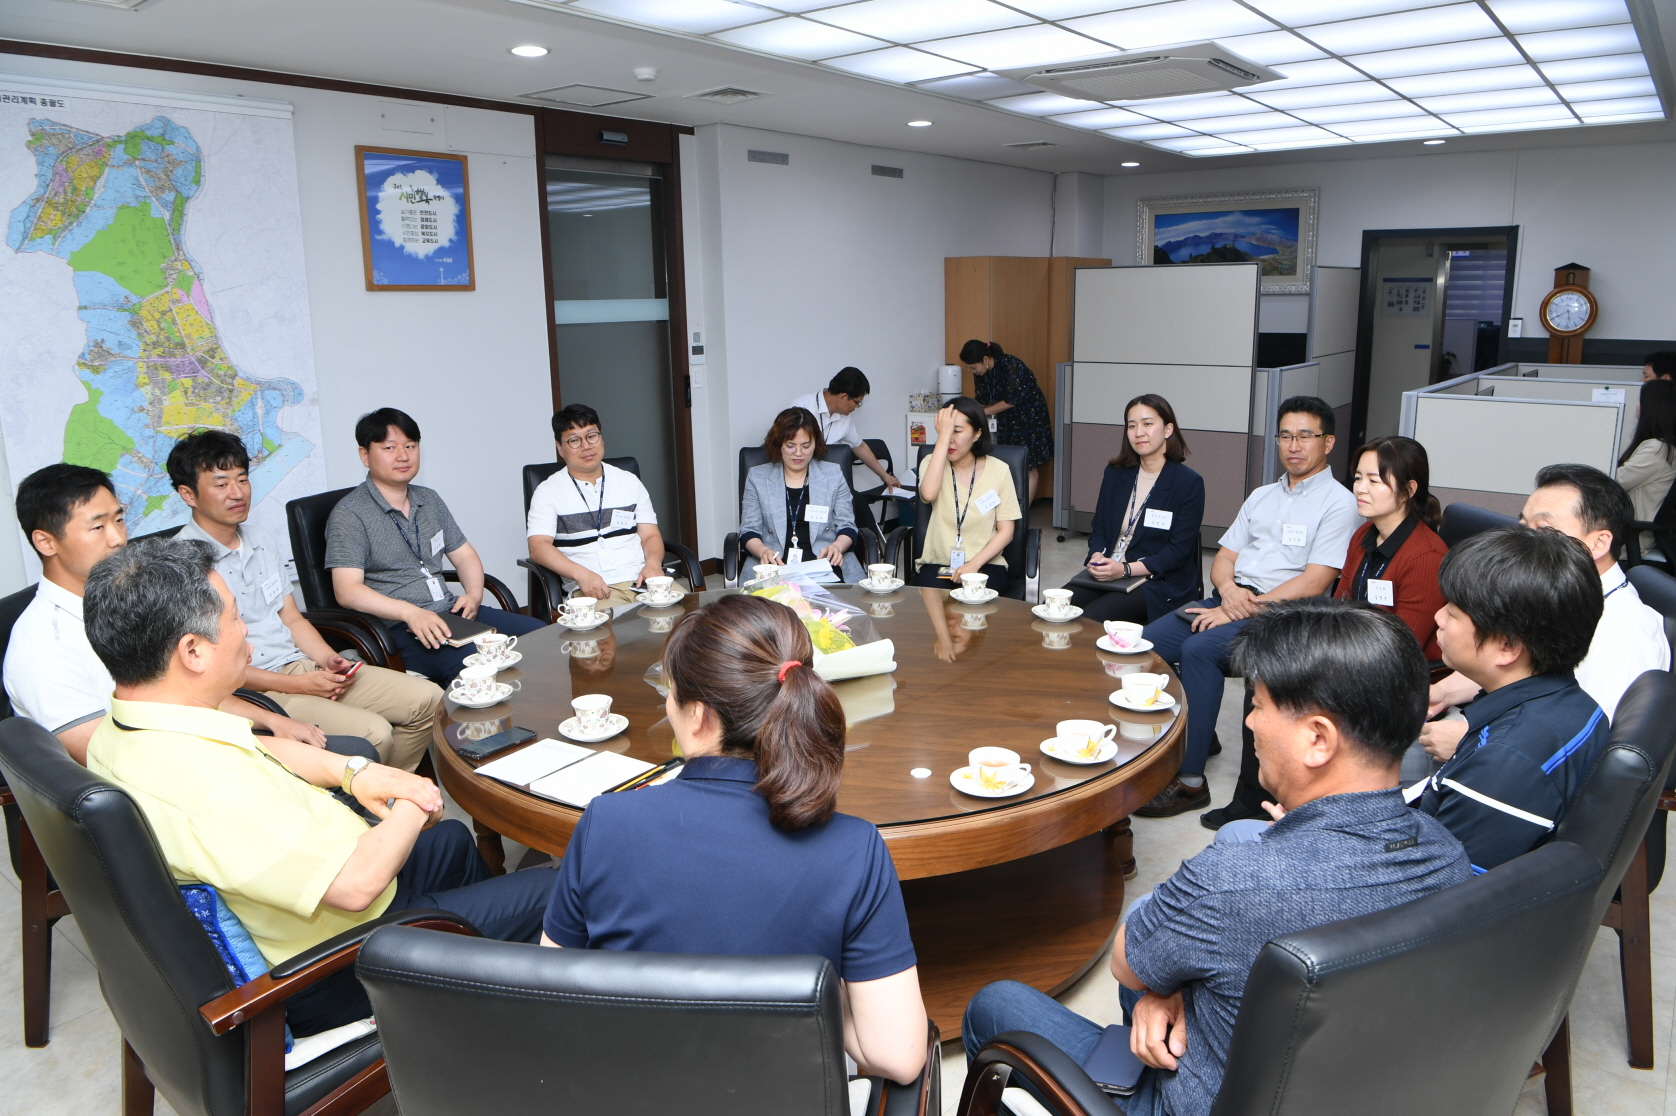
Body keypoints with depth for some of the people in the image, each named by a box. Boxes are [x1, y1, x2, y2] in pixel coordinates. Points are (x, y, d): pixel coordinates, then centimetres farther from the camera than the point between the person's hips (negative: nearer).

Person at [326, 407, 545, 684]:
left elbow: (464, 555, 23)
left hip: (452, 613, 8)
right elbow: (347, 590, -15)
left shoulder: (430, 500, 19)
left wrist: (474, 594, 0)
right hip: (397, 629, -7)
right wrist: (410, 613, -28)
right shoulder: (349, 515, -5)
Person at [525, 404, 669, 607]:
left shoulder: (629, 482, 18)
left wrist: (653, 563, -8)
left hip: (641, 580, 4)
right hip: (590, 589, -3)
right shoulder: (548, 492, 7)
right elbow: (538, 547, -4)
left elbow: (650, 535, 16)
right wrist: (582, 574, -21)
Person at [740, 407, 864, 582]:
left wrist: (837, 547, -12)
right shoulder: (757, 477, 11)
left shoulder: (834, 474, 13)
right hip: (776, 565, 0)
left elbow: (847, 526, 12)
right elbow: (749, 531, 9)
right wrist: (763, 551, -14)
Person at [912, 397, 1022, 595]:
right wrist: (943, 437, -21)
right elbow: (928, 494, -23)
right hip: (937, 563, 0)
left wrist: (974, 565, -15)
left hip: (985, 564, 0)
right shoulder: (932, 462, 2)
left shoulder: (998, 470, 1)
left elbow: (1006, 531, 0)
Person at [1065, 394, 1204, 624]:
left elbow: (1178, 551, -9)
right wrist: (1097, 557, -10)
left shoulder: (1189, 483, -4)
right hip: (1105, 574, 5)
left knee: (1090, 618, -29)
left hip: (1159, 582, -5)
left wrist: (1125, 569, -21)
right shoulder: (1115, 473, 13)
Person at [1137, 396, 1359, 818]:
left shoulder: (1337, 503, -2)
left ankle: (1189, 780, -24)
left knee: (1198, 649, -31)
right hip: (1230, 599, 7)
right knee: (1147, 641, -15)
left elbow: (1313, 584, -11)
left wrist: (1243, 610, -16)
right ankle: (1198, 735, -3)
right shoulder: (1261, 496, 22)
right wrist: (1228, 588, -6)